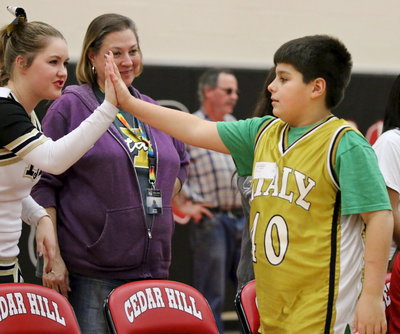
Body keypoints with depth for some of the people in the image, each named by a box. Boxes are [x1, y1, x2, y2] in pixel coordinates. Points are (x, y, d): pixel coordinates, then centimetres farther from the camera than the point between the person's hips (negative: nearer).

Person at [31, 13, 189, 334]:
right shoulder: (70, 107, -2)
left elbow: (181, 163, 30)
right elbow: (43, 184, -5)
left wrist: (161, 199, 10)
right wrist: (53, 258, -11)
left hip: (150, 267, 6)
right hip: (90, 271, -6)